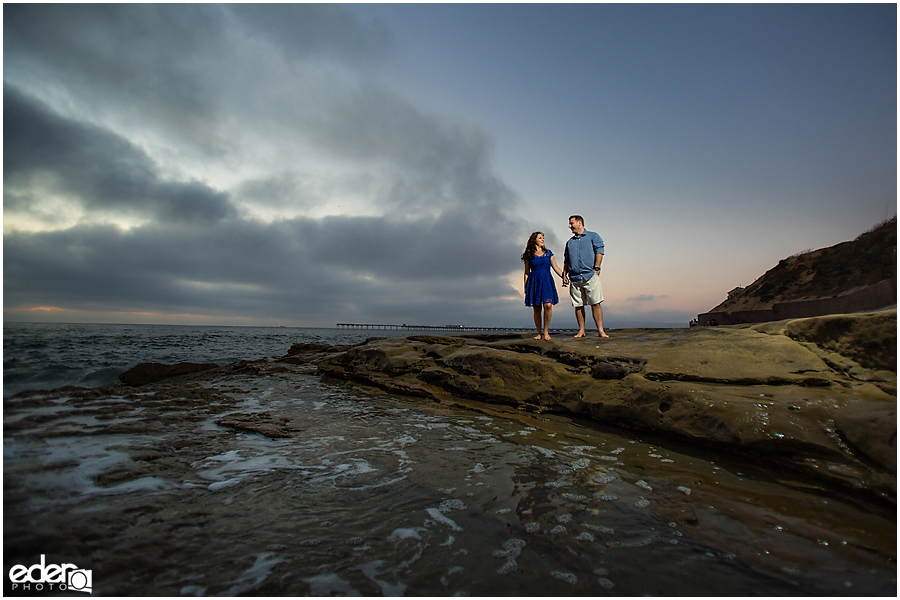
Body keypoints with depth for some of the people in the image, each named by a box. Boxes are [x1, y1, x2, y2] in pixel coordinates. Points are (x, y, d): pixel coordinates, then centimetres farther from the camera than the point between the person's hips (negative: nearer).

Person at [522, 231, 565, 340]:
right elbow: (527, 272, 10)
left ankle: (546, 331, -3)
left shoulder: (548, 253, 14)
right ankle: (539, 333, 9)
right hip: (534, 282, -1)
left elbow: (556, 268, 13)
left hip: (547, 282, 1)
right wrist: (525, 286, 5)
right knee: (537, 308, -2)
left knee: (548, 305, -16)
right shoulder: (529, 255, 7)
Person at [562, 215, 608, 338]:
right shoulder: (569, 242, 23)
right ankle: (581, 330, 8)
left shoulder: (593, 236, 10)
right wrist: (564, 275, 12)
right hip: (574, 278, 4)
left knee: (595, 303, -9)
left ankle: (600, 330, -8)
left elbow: (599, 251, -1)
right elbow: (566, 261, 22)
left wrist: (596, 268, -12)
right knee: (578, 305, 3)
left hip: (590, 275, -4)